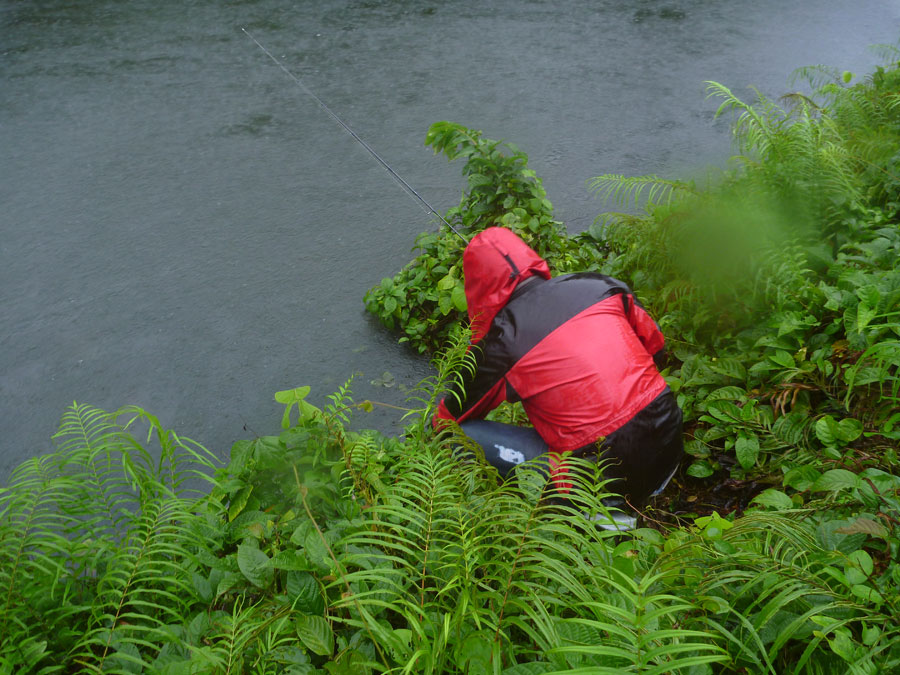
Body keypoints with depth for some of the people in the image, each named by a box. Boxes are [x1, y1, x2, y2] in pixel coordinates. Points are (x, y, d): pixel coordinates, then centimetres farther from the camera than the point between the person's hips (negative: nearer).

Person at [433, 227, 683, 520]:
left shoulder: (502, 340, -8)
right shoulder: (598, 285, 3)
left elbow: (454, 415, 9)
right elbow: (656, 348, 17)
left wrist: (436, 425, 33)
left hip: (613, 477, -6)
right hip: (671, 447, 6)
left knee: (460, 435, -2)